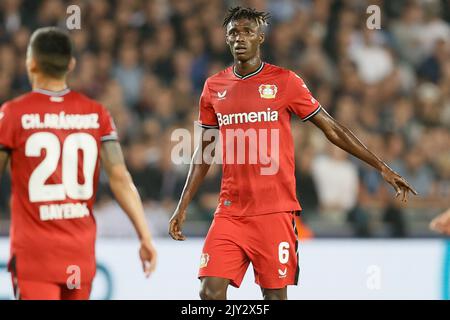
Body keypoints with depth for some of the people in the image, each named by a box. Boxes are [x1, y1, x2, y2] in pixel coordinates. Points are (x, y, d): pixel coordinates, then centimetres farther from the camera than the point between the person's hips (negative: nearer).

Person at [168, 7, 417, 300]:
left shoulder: (285, 81, -1)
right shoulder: (214, 87, 9)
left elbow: (332, 129, 3)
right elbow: (204, 151, 18)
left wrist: (383, 169, 1)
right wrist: (182, 207, 15)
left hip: (275, 210, -3)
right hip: (230, 210, 3)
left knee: (275, 293, -1)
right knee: (211, 291, -9)